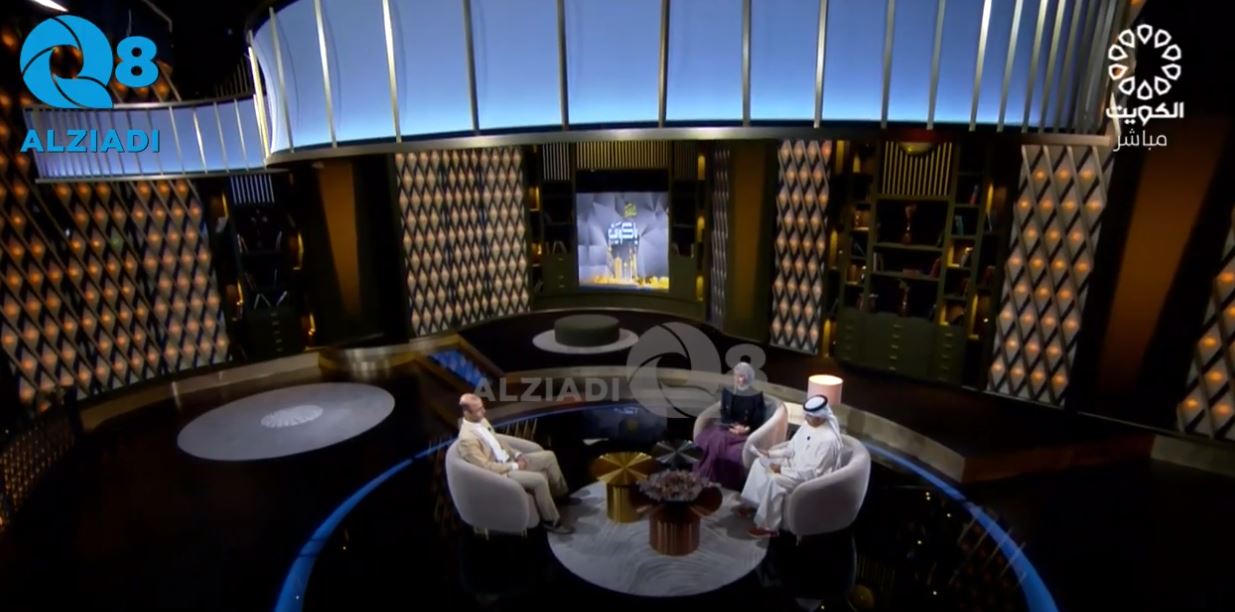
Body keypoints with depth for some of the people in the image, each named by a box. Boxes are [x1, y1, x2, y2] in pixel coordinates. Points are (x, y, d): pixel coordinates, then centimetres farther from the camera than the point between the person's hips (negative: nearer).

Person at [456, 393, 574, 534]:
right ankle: (551, 520, -6)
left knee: (549, 456, 4)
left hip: (508, 460, 9)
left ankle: (560, 495, 24)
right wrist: (514, 466, -18)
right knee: (539, 479, -26)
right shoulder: (467, 439, -25)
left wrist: (517, 454, 3)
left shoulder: (481, 420, 3)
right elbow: (486, 467, -24)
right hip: (500, 473, -9)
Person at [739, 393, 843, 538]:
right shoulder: (808, 426, -2)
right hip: (795, 464, 9)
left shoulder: (828, 439, -30)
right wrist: (770, 453, -5)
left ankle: (768, 527, -13)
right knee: (760, 463, 1)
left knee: (774, 480, -29)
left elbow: (813, 472, -28)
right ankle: (751, 503, 14)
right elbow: (791, 448, 9)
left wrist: (782, 469, -26)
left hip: (810, 478, -9)